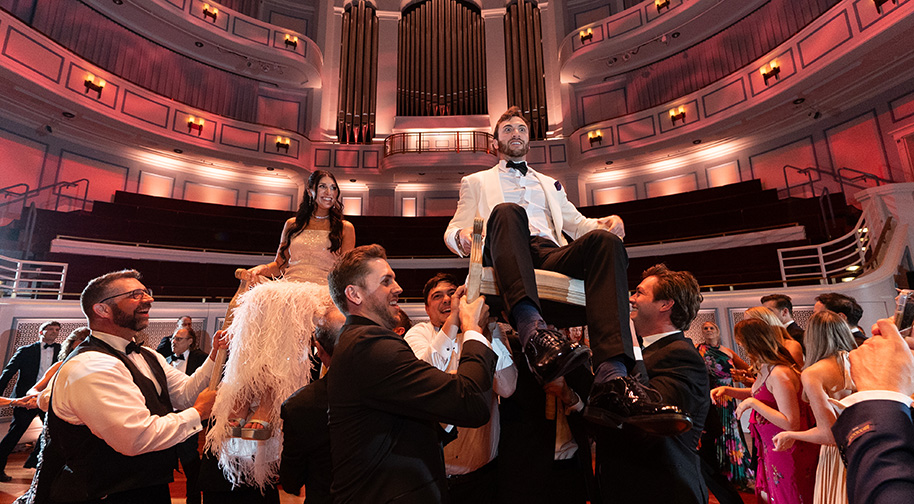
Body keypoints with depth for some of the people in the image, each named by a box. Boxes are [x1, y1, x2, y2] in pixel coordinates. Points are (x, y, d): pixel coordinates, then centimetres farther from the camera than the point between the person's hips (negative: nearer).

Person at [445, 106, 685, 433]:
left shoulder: (550, 184, 40)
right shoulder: (477, 182, 31)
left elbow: (578, 224, 31)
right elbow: (453, 230, 19)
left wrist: (607, 223, 7)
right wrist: (460, 235, -8)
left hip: (552, 256, 3)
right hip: (506, 262, -2)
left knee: (604, 240, -29)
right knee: (507, 210, -33)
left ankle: (611, 379, -44)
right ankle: (533, 331, -54)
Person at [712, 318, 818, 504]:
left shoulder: (780, 374, -29)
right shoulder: (765, 368, 1)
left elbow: (791, 424, -30)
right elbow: (761, 394, 19)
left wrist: (753, 403, -28)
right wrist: (727, 390, 5)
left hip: (787, 451, -9)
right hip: (772, 447, 9)